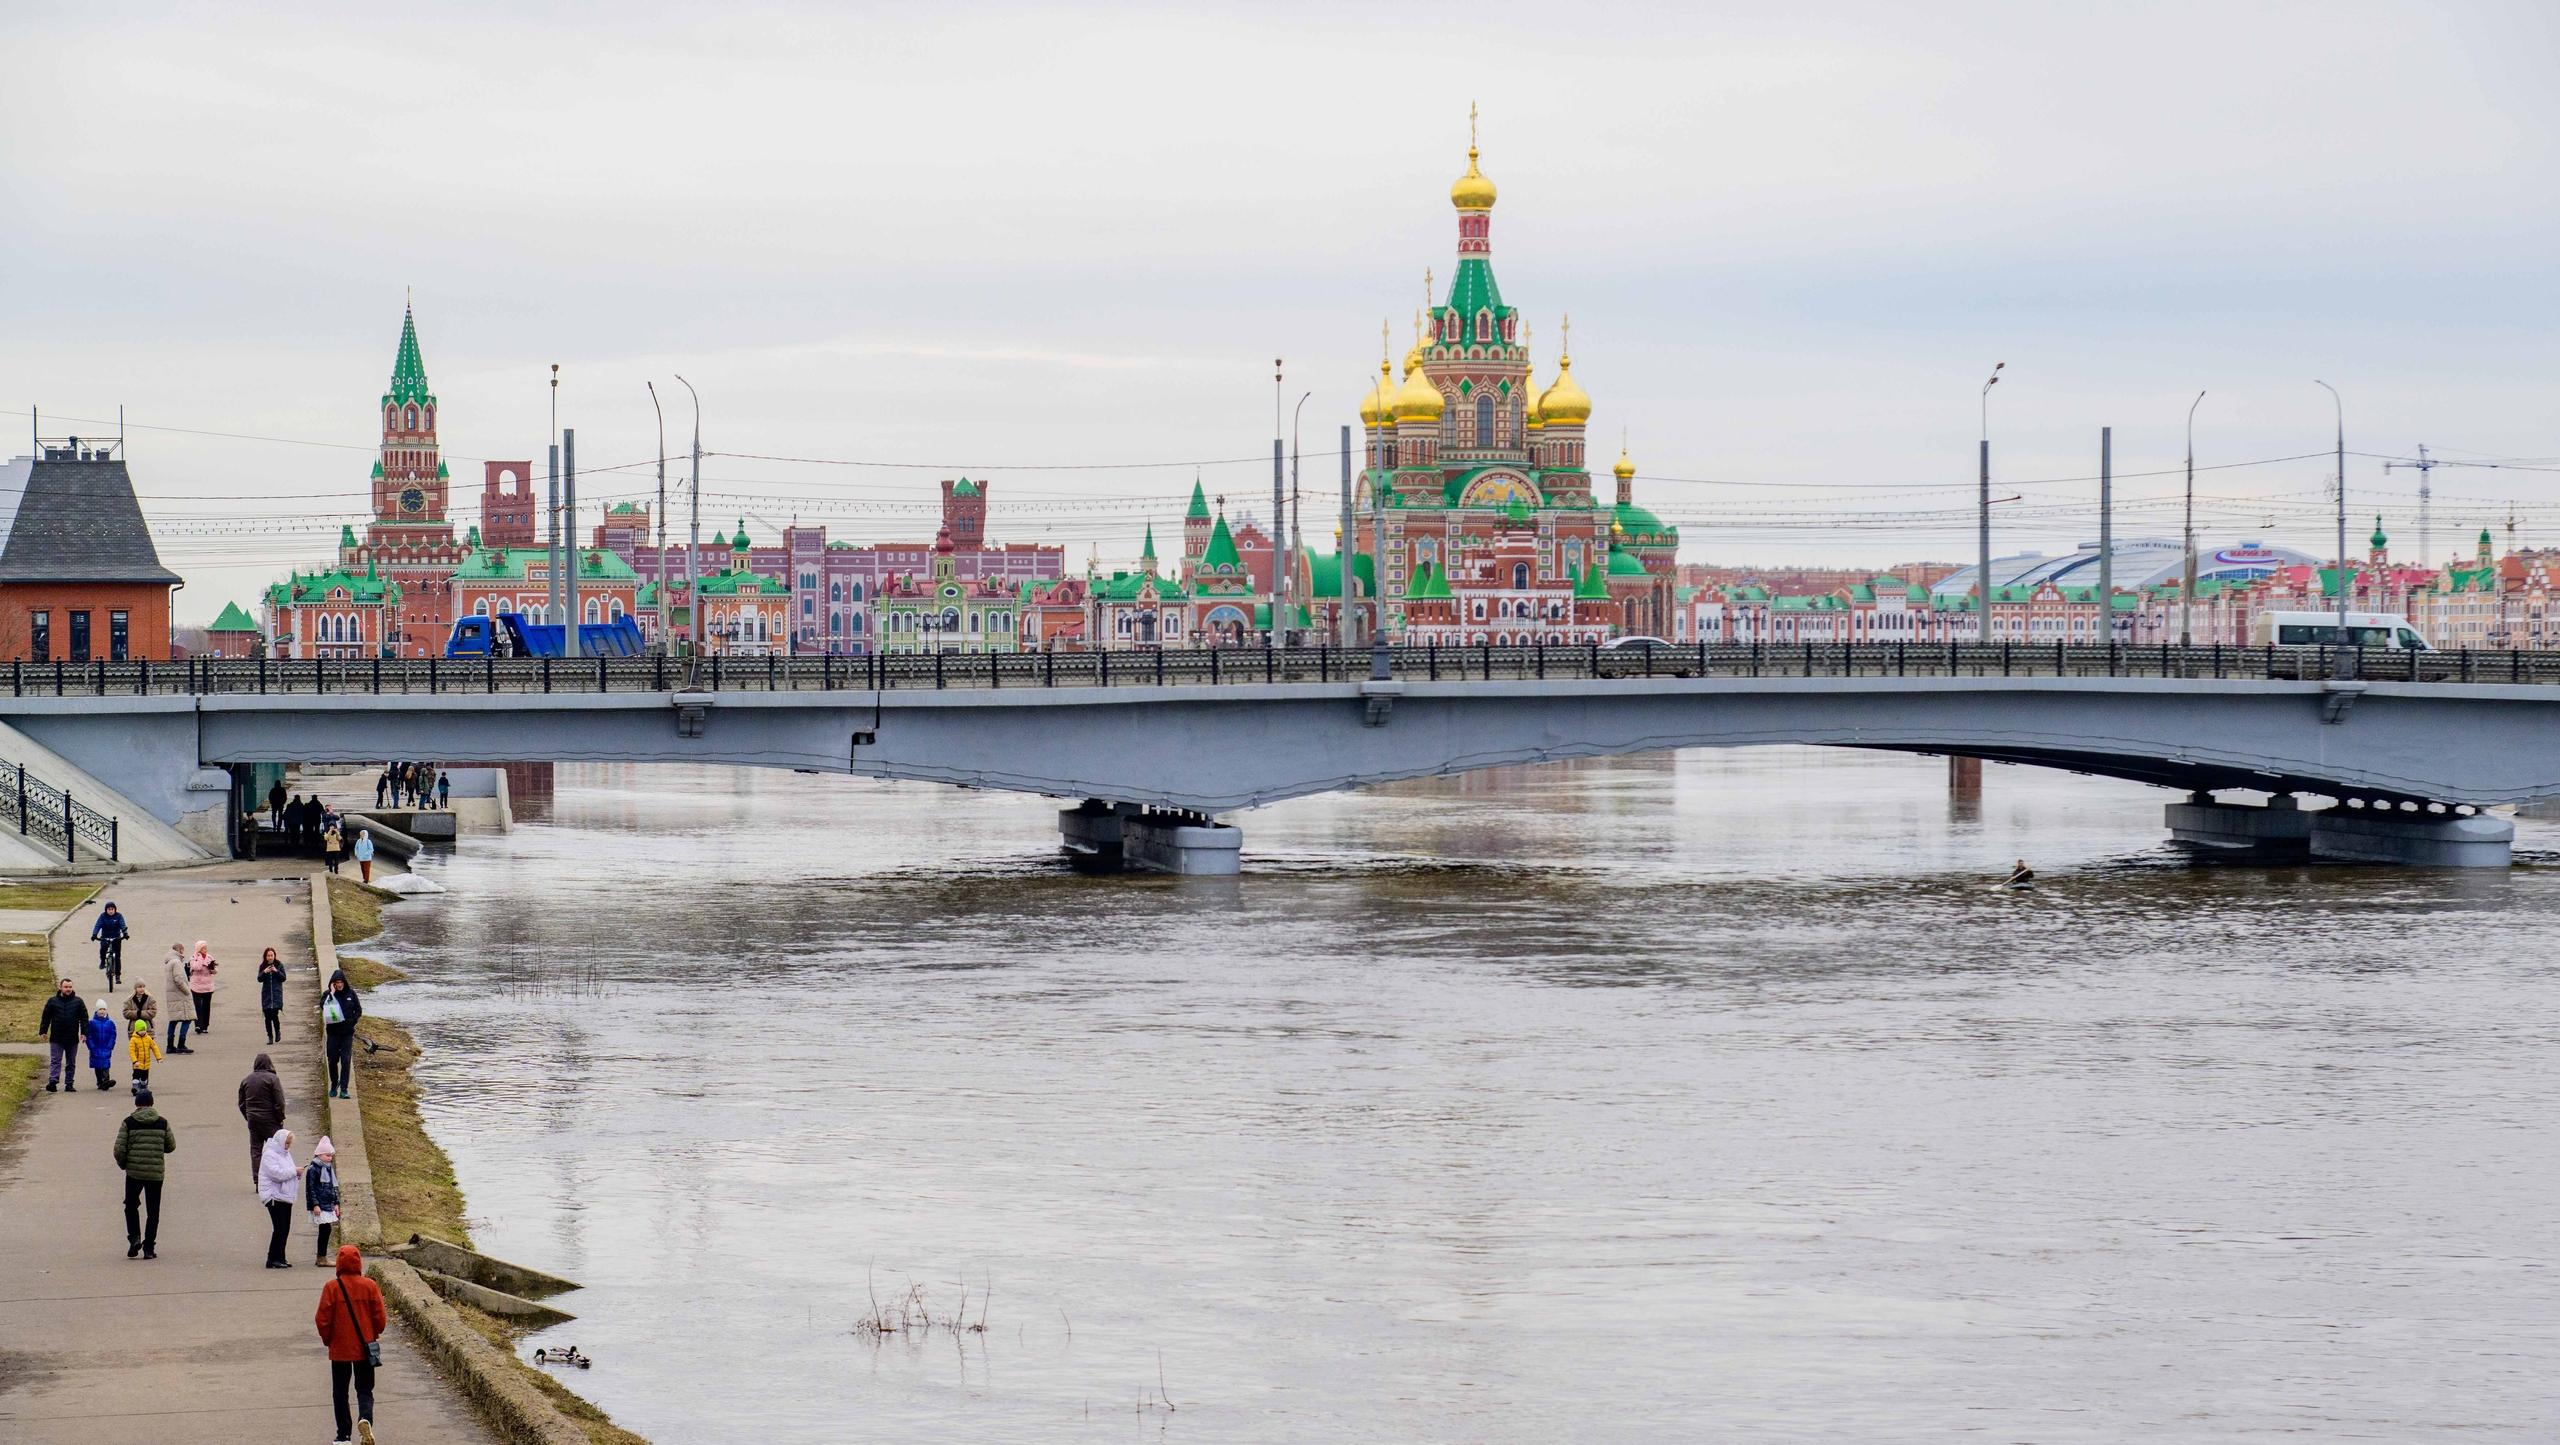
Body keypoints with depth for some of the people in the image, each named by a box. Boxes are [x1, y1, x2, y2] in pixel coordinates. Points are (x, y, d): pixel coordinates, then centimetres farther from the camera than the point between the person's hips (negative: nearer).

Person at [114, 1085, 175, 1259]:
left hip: (134, 1172, -1)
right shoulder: (162, 1123, 2)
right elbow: (171, 1146, 9)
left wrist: (122, 1164, 12)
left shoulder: (129, 1122, -3)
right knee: (153, 1211, 8)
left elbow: (119, 1149, -6)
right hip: (156, 1173, 1)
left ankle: (134, 1237, 0)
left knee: (131, 1206, 18)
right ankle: (149, 1248, 6)